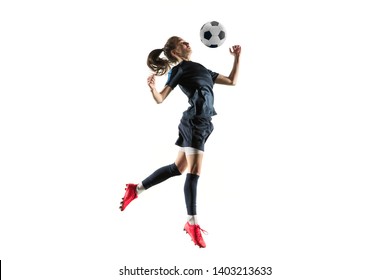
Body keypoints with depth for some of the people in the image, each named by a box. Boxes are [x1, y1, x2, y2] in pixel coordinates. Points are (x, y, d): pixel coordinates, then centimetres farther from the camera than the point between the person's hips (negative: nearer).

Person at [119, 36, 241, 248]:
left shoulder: (201, 69, 22)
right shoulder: (179, 69, -1)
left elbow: (232, 81, 26)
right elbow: (160, 99, -6)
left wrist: (237, 57, 19)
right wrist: (152, 88, -27)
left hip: (202, 123, 8)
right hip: (195, 122, -8)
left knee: (178, 168, 13)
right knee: (194, 171, -8)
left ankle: (136, 189, 24)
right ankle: (192, 223, -4)